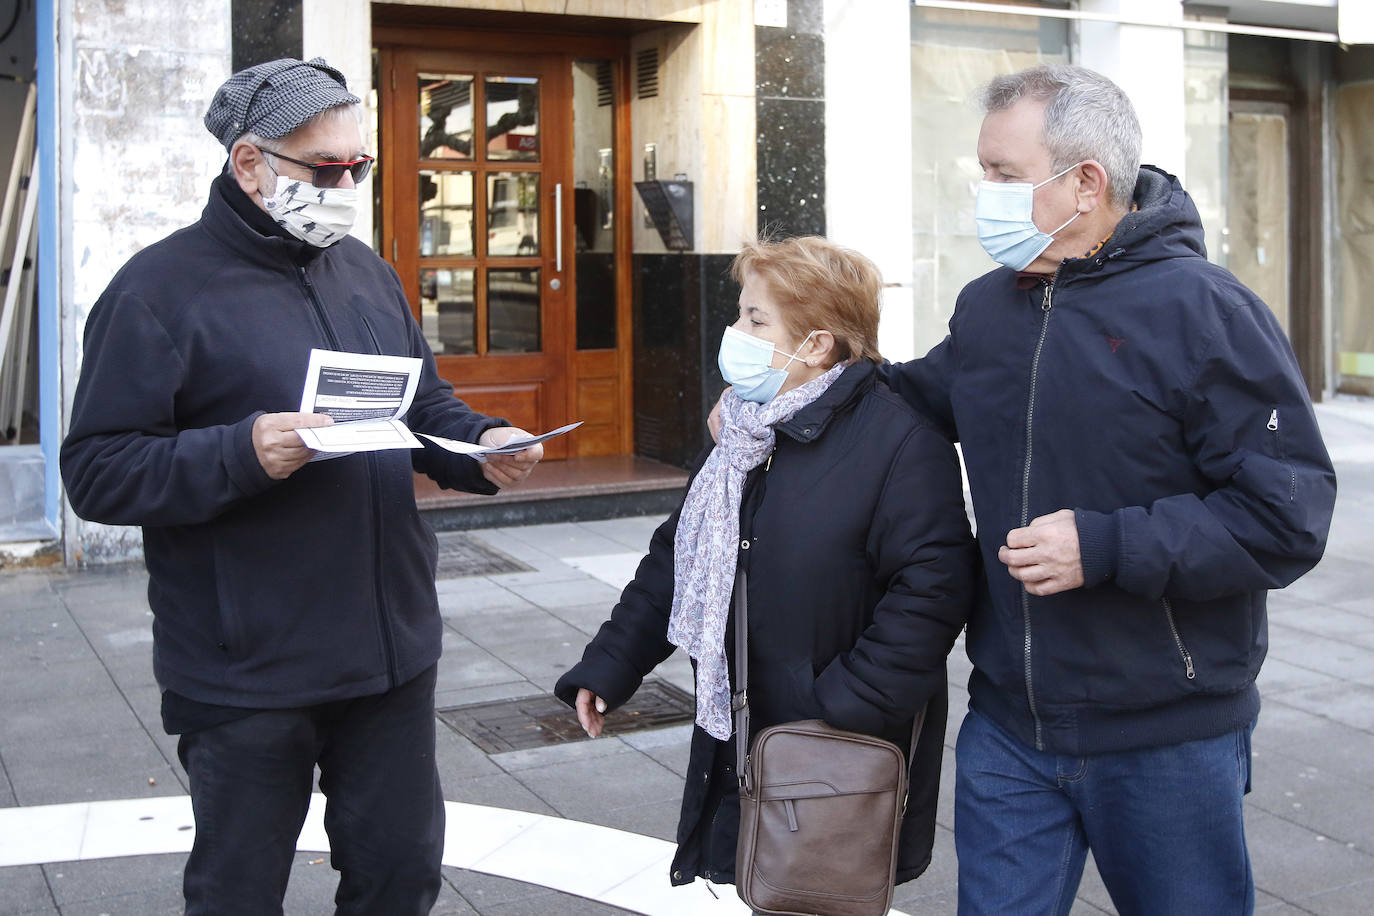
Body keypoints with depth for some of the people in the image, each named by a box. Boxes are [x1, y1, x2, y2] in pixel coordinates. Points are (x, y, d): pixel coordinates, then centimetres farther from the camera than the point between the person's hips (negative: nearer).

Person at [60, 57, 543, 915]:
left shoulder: (368, 272, 11)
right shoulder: (161, 289, -10)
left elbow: (428, 405, 18)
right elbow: (97, 471, -13)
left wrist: (484, 446, -3)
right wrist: (243, 454, -27)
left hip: (394, 647, 6)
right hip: (246, 675, -5)